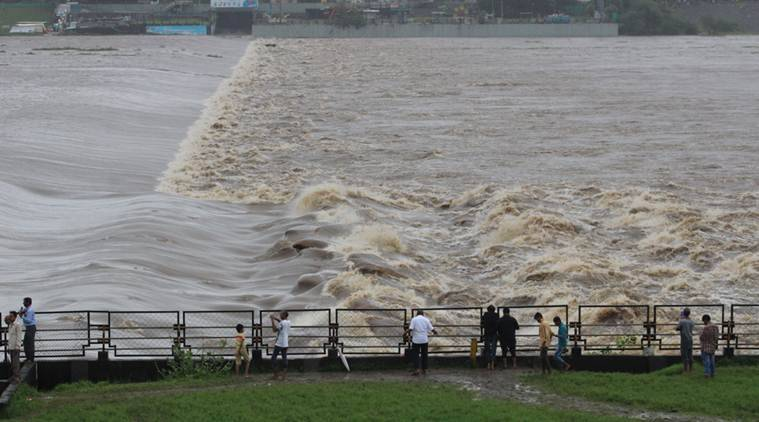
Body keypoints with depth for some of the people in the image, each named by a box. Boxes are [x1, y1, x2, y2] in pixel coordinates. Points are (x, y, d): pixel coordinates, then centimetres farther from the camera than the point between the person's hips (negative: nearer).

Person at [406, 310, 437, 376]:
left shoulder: (414, 319, -2)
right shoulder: (426, 320, 4)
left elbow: (410, 329, -14)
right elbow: (431, 329, 3)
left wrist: (406, 332, 5)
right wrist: (435, 332, 24)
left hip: (416, 340, -2)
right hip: (424, 340, 2)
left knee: (416, 355, 1)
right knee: (424, 355, 13)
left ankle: (417, 370, -12)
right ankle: (424, 369, 18)